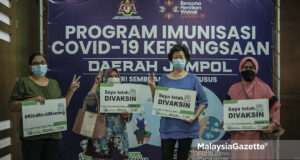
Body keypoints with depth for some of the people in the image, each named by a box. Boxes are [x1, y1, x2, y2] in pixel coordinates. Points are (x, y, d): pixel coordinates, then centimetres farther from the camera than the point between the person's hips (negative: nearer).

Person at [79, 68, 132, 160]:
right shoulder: (101, 92, 4)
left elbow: (128, 118, 7)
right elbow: (89, 101, -16)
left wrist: (126, 115, -17)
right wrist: (96, 84, -8)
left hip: (119, 132, 2)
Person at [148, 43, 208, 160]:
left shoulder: (192, 79, 3)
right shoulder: (164, 79, 7)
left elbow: (203, 102, 3)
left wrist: (194, 117, -10)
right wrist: (152, 88, -7)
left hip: (187, 126, 0)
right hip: (168, 126, 1)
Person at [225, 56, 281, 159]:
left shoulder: (264, 88, 4)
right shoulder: (233, 89, 8)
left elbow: (275, 108, 1)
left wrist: (273, 124, -16)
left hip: (260, 136, -1)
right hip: (240, 136, 1)